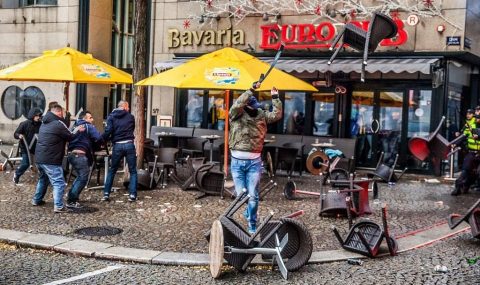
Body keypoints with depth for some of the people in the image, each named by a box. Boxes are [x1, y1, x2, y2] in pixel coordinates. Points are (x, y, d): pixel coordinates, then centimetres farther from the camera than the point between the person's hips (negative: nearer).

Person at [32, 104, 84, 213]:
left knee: (43, 179, 27)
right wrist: (77, 130, 13)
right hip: (50, 160, -9)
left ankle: (37, 200, 36)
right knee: (59, 182, -7)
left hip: (39, 158, 9)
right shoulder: (58, 124, -12)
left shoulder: (44, 123, 16)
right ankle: (58, 206, -13)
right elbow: (70, 137, -4)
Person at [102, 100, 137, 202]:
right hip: (129, 145, 0)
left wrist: (103, 140, 6)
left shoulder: (111, 116, 3)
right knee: (133, 171, 9)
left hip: (117, 146, 1)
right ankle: (132, 195, 2)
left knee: (112, 171, 14)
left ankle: (106, 194, 12)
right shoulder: (130, 117, 7)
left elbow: (108, 131, -9)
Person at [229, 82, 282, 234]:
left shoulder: (261, 115, 7)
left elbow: (277, 115, 0)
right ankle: (248, 214, 32)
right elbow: (237, 105, -21)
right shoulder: (236, 114, -2)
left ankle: (252, 225, 10)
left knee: (253, 195, 0)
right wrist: (251, 90, -24)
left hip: (254, 161, 1)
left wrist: (275, 97, -7)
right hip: (237, 160, -1)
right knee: (240, 194, 7)